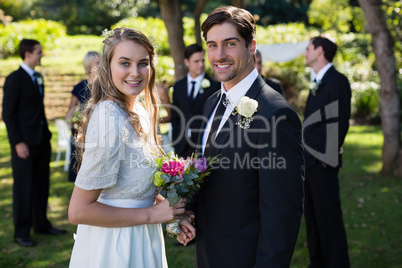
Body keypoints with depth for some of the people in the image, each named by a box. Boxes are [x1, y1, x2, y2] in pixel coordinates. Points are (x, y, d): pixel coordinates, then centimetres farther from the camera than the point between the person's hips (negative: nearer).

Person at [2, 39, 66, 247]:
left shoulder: (38, 78, 13)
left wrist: (46, 133, 12)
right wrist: (18, 143, -17)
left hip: (42, 141, 8)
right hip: (25, 143, -7)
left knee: (42, 185, 14)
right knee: (23, 188, 1)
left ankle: (41, 224, 27)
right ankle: (21, 232, 11)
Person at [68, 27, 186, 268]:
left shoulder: (139, 111, 1)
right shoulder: (110, 121, -24)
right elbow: (79, 211, -24)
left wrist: (168, 211, -2)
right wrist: (150, 214, -18)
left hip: (140, 239, 8)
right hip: (114, 246, -8)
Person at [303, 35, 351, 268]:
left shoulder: (337, 80, -11)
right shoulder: (319, 83, 17)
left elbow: (340, 123, -17)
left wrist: (327, 157, -17)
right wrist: (305, 153, 12)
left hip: (323, 162, -9)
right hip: (310, 161, 9)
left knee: (329, 218, -3)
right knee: (312, 216, 15)